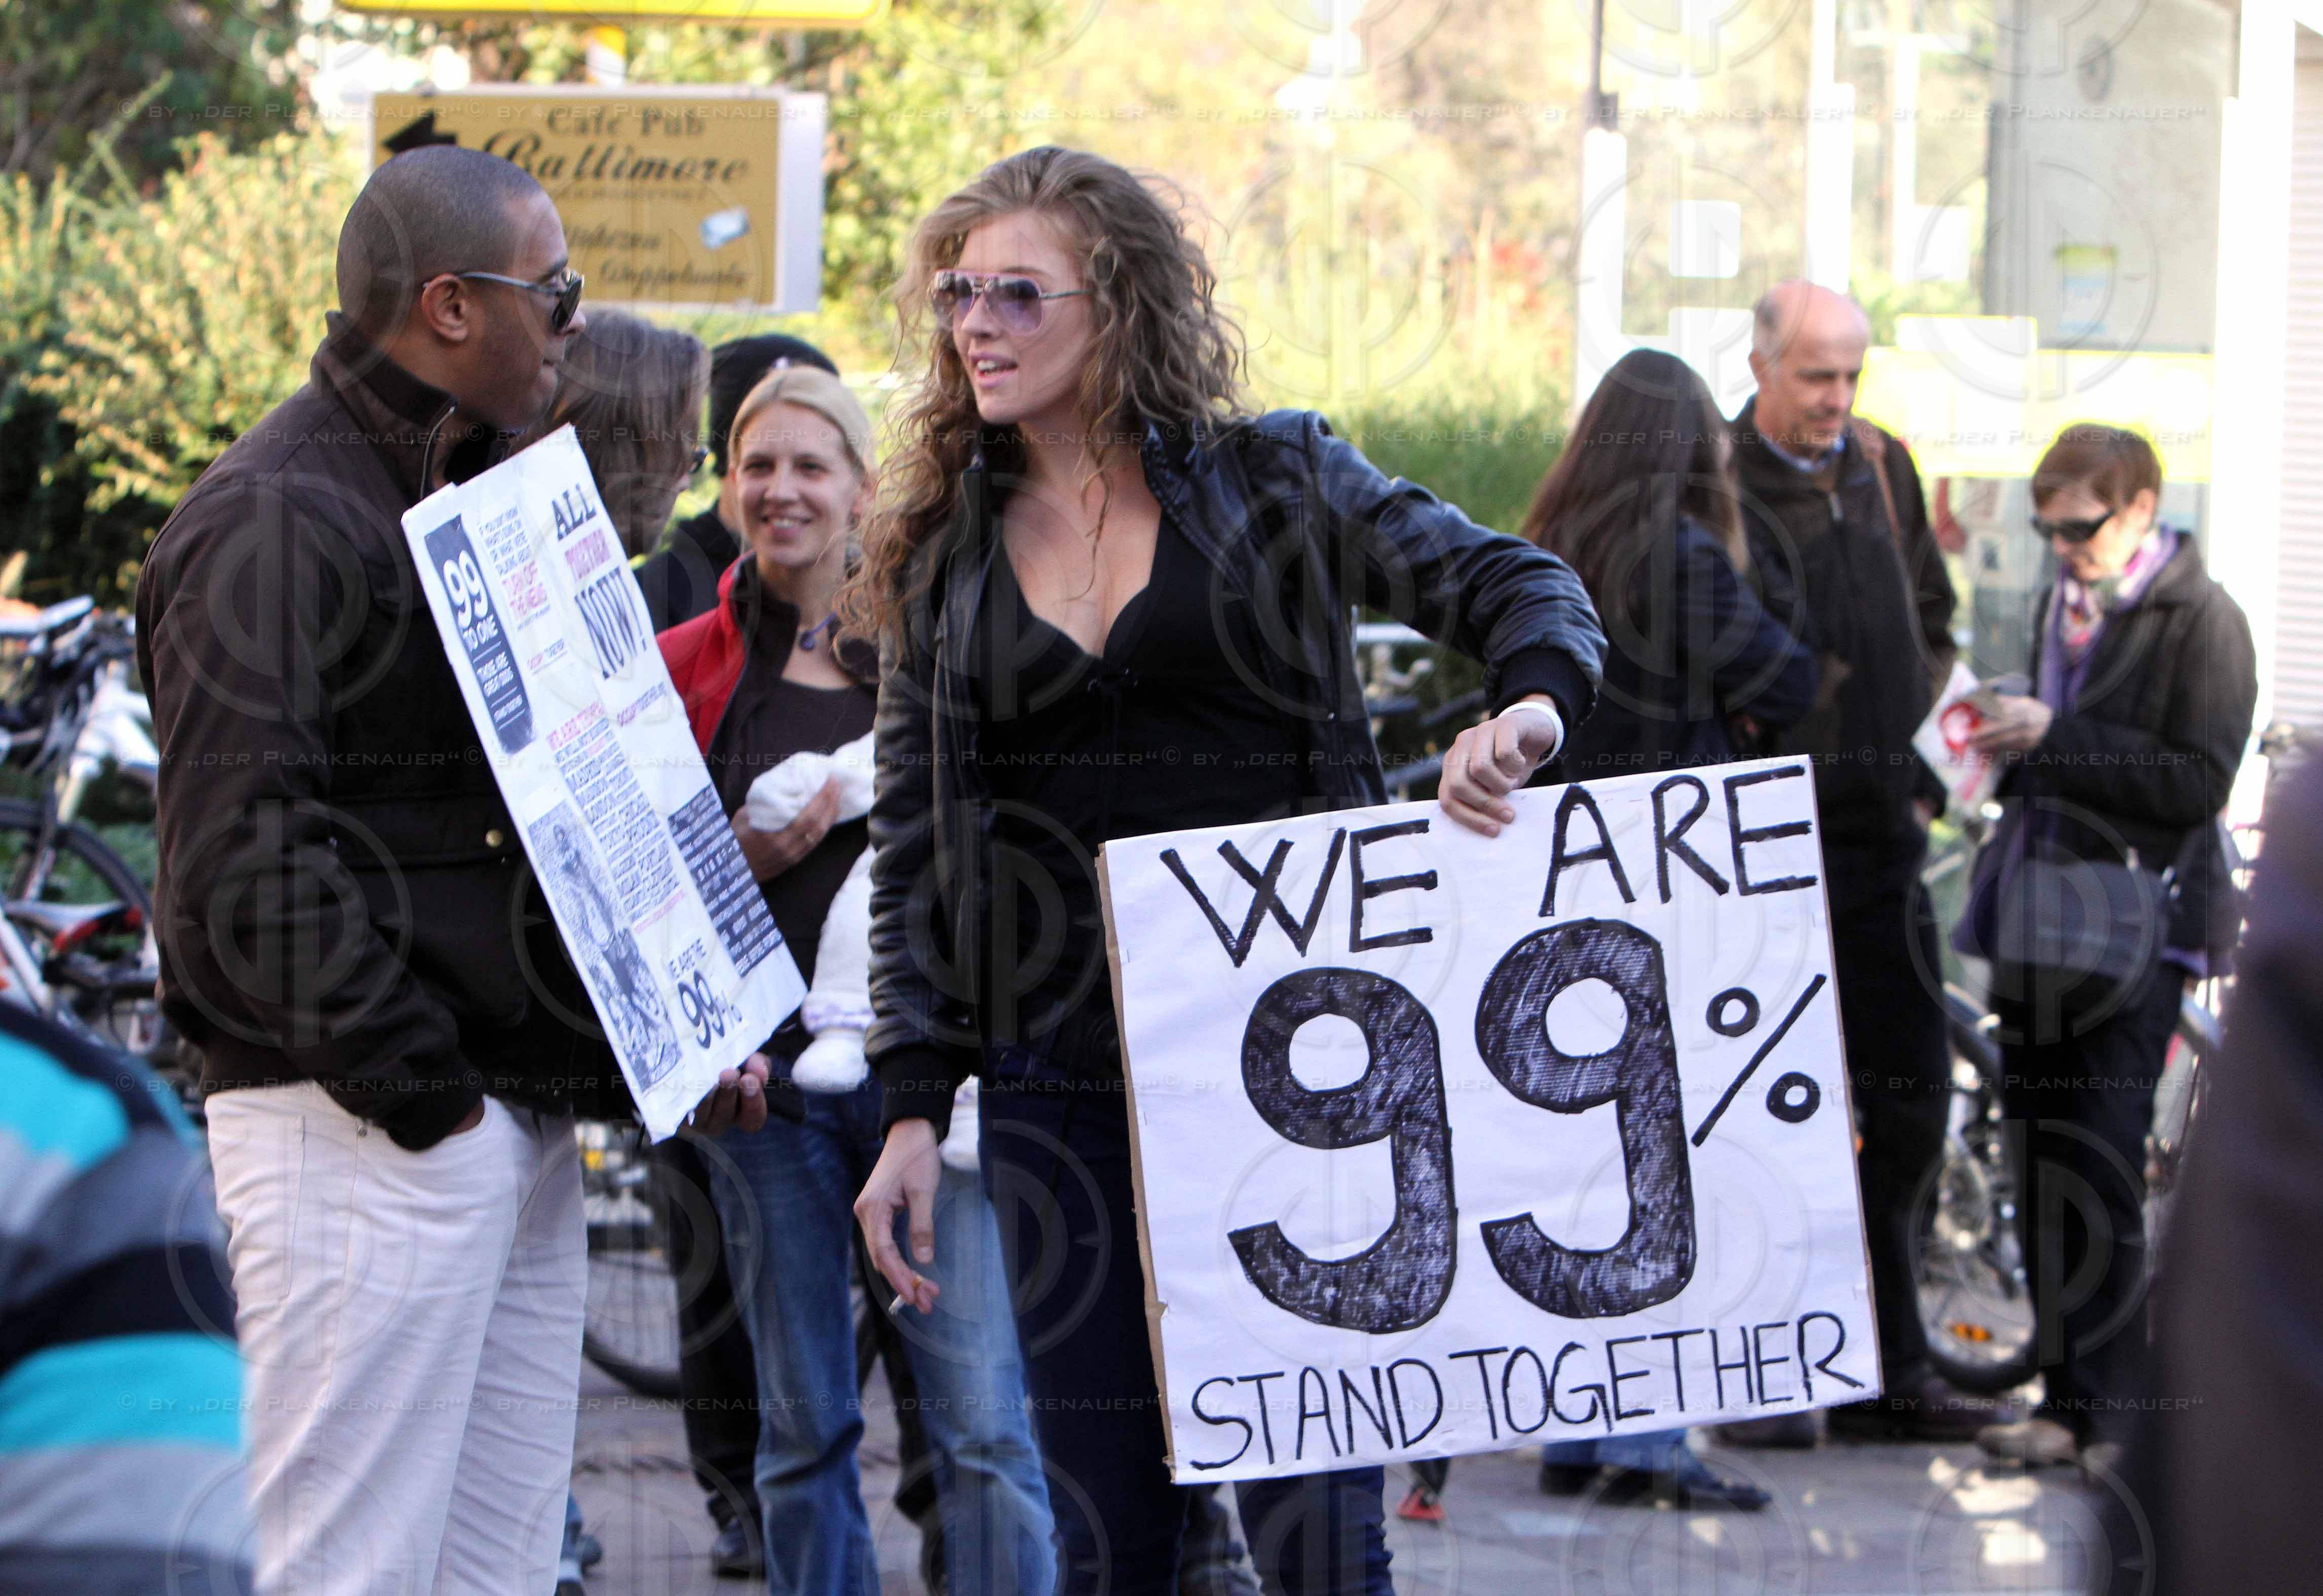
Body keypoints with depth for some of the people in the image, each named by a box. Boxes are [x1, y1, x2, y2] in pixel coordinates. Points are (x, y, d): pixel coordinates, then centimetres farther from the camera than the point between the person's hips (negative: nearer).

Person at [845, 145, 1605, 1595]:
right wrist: (913, 1109, 1)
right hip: (1059, 1083, 3)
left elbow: (1518, 584, -1)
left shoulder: (1274, 481, 3)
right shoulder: (946, 555, 11)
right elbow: (912, 849, 10)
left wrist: (1533, 702, -25)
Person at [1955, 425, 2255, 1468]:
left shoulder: (2200, 620, -7)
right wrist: (2009, 737, 7)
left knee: (2098, 1177, -11)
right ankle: (2068, 1399, 12)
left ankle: (2105, 1410, -7)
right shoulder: (2062, 604, 16)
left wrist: (2058, 737, -18)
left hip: (2130, 935, -7)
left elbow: (2198, 784, -14)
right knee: (2047, 1174, 7)